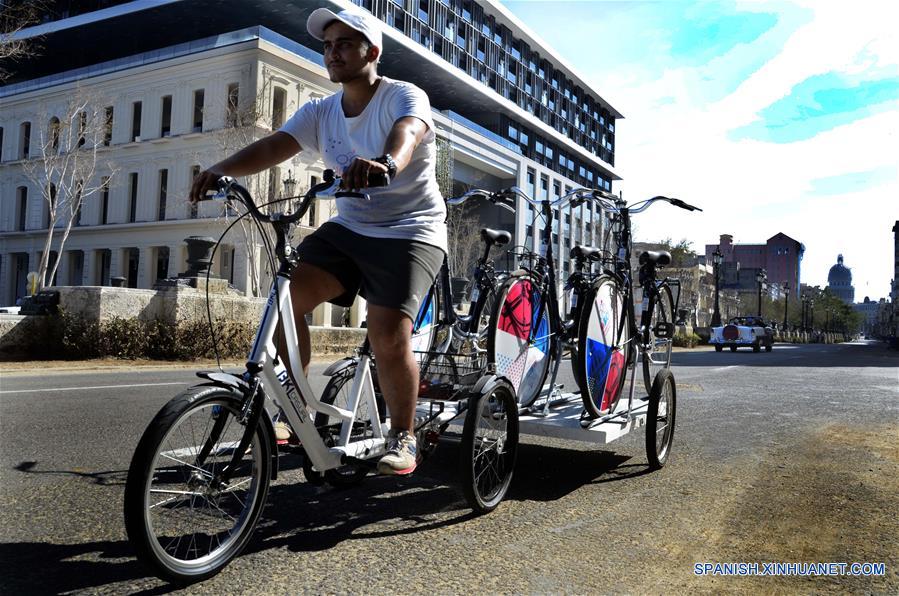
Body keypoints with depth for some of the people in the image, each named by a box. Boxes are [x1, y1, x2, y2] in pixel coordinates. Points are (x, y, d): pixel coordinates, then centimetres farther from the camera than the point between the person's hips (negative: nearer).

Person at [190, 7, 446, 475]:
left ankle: (402, 437, 2)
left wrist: (386, 163, -57)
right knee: (286, 297, -15)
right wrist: (221, 170, -29)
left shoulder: (405, 97, -10)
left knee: (389, 337, -21)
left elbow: (407, 133, -34)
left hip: (410, 231, -5)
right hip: (349, 227, 5)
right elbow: (273, 145, -10)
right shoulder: (320, 113, 5)